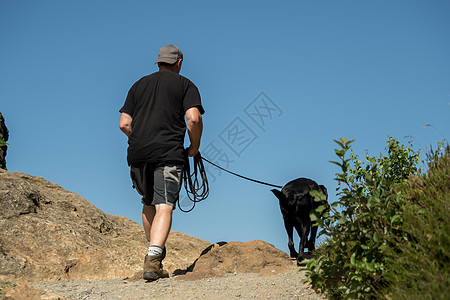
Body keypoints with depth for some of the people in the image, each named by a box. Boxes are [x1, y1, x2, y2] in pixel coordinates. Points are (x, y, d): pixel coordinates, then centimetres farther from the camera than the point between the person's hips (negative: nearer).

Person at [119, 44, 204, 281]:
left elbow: (124, 124, 14)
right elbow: (193, 119, -6)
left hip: (137, 154, 4)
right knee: (164, 206, -10)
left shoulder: (139, 85, 21)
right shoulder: (185, 84, 10)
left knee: (149, 204, 21)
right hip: (168, 154, -4)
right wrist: (194, 147, 8)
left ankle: (154, 254, 28)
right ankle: (152, 260, -26)